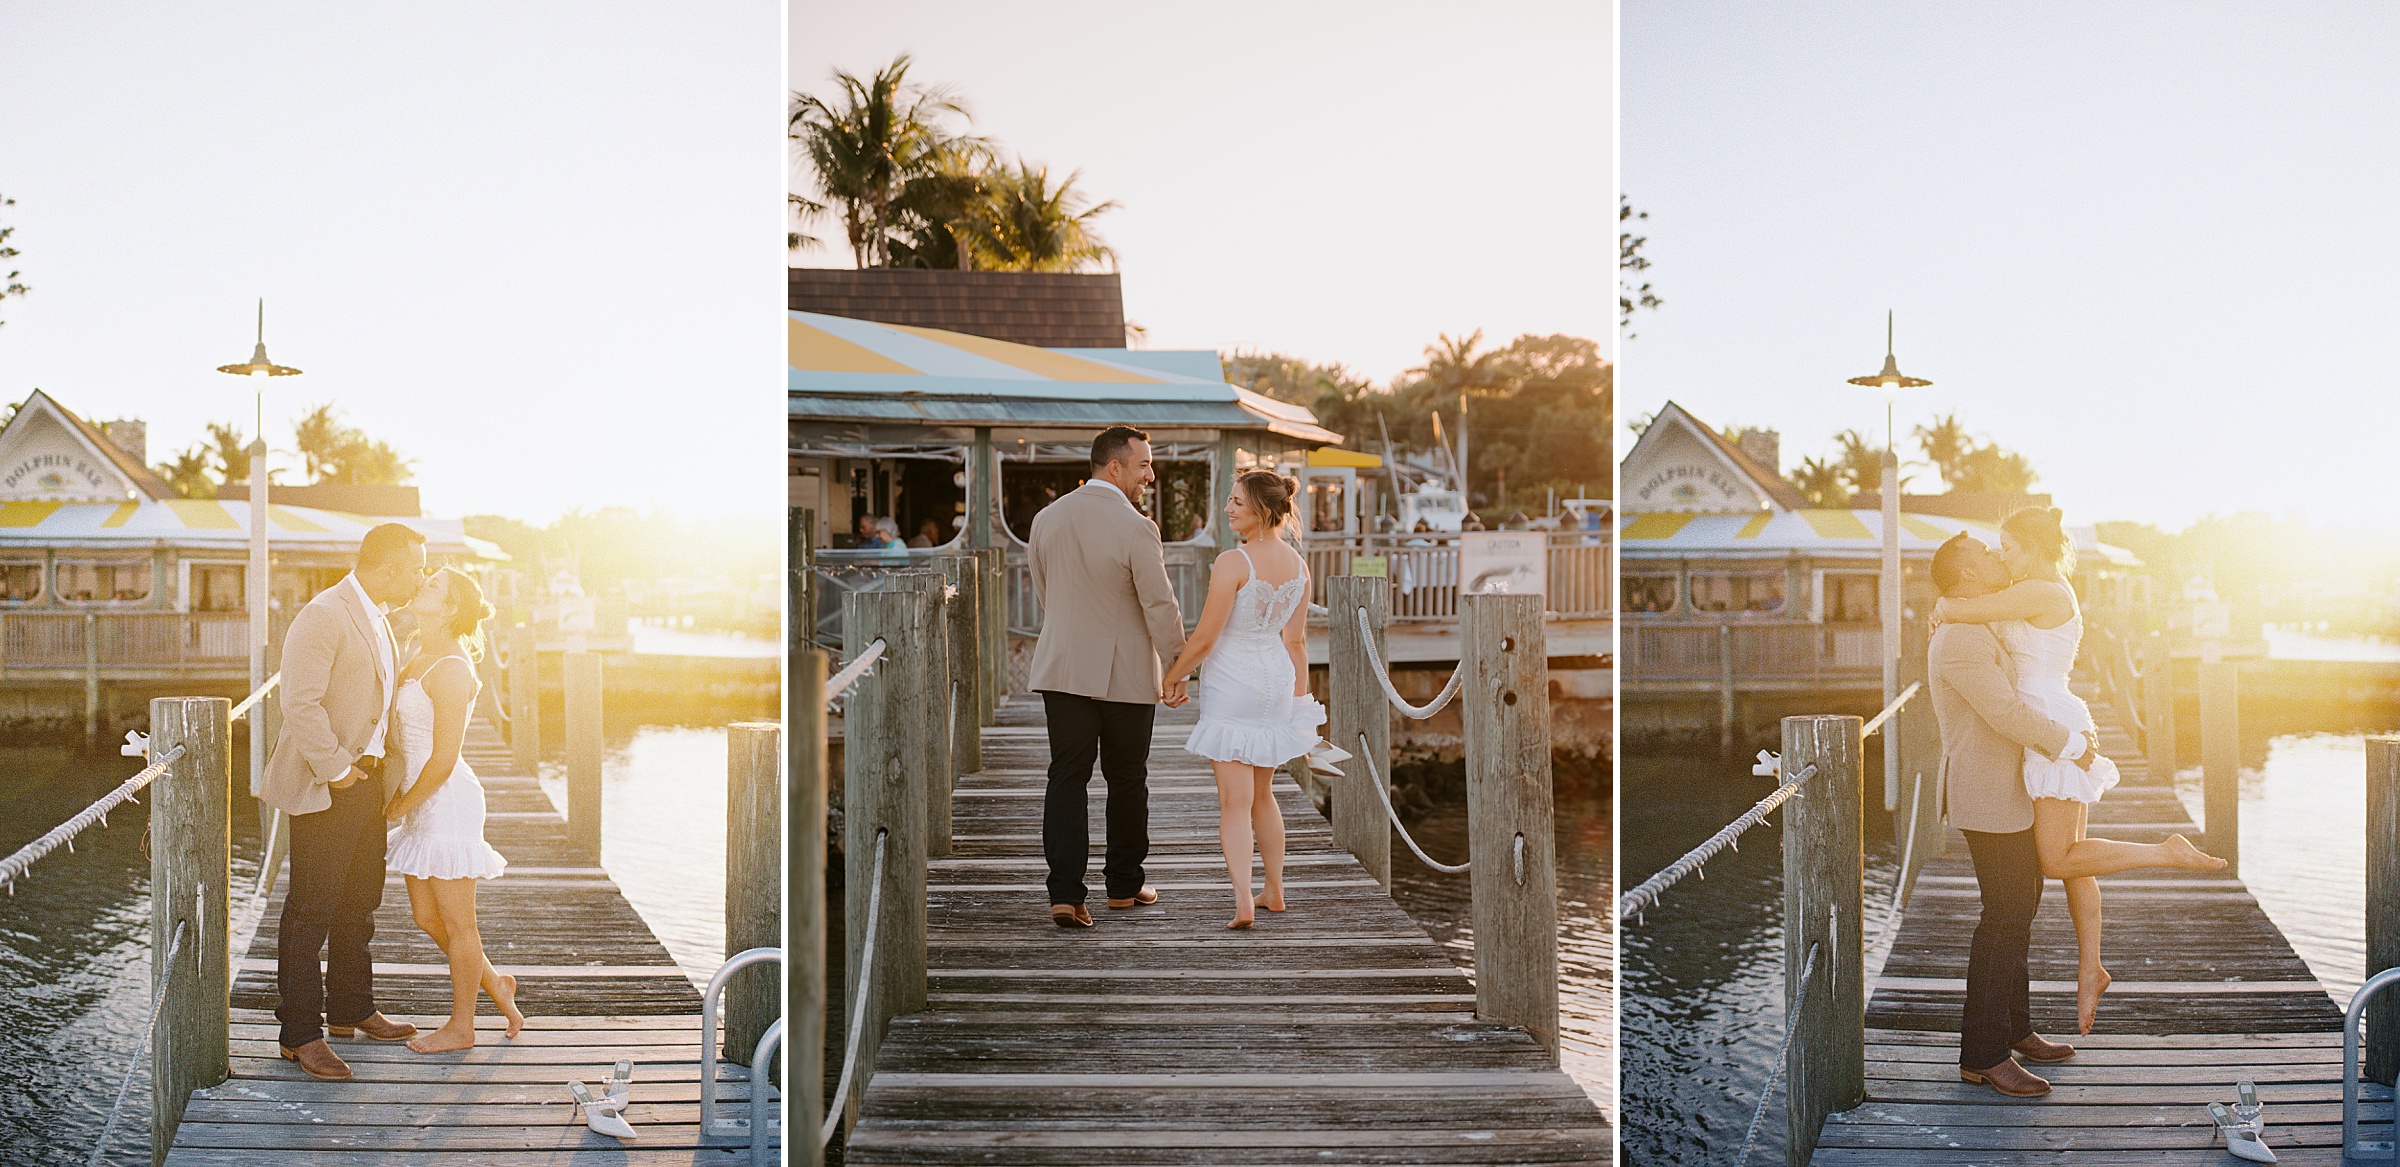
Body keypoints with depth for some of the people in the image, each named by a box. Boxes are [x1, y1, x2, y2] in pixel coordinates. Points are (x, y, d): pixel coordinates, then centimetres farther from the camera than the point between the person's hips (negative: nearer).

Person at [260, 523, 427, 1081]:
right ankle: (300, 1034, 3)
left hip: (366, 780, 10)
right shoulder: (322, 616, -17)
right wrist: (334, 769, -20)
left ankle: (351, 1009, 33)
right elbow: (301, 702, -23)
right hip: (324, 788, -9)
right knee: (310, 911, -3)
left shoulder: (375, 619, 14)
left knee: (359, 905, 19)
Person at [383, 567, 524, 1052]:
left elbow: (443, 759, -20)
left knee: (457, 923, 5)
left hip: (447, 801, -9)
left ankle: (461, 1026, 18)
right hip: (423, 802, 9)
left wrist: (400, 807, -9)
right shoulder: (421, 656, 9)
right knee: (427, 918, 16)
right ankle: (494, 983, 33)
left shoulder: (451, 668, -19)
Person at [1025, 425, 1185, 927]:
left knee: (1066, 777, 2)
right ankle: (1123, 884, 25)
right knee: (1127, 781, 12)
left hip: (1063, 668, 4)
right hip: (1128, 673, -4)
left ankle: (1066, 893, -9)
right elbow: (1160, 606, -14)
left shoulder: (1046, 519, 3)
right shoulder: (1135, 528, -16)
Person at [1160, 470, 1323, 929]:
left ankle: (1243, 900, -14)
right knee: (1262, 794, 21)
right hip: (1276, 681, 6)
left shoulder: (1232, 563, -18)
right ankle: (1274, 891, 28)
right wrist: (1301, 697, 13)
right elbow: (1296, 640, 7)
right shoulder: (1298, 564, 2)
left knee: (1234, 802, -4)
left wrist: (1172, 679, 0)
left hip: (1231, 682, -6)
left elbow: (1204, 638, -15)